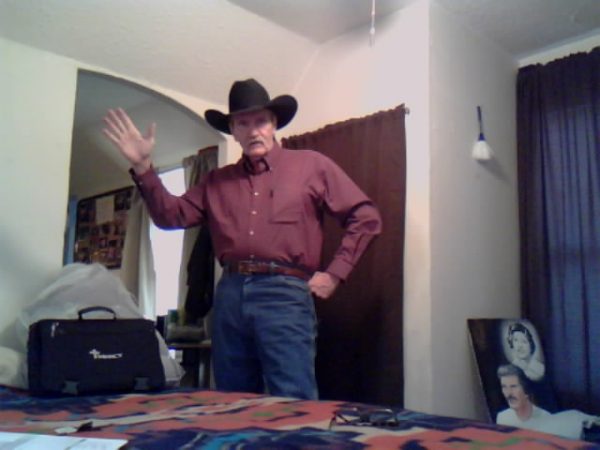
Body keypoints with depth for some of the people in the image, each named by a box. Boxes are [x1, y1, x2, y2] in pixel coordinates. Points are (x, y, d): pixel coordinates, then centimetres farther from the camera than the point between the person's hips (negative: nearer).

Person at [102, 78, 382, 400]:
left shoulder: (311, 165, 6)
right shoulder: (217, 181, 19)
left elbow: (365, 217, 4)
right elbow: (171, 215, 13)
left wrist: (334, 273, -2)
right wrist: (142, 167, 3)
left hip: (284, 294, -5)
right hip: (229, 294, 5)